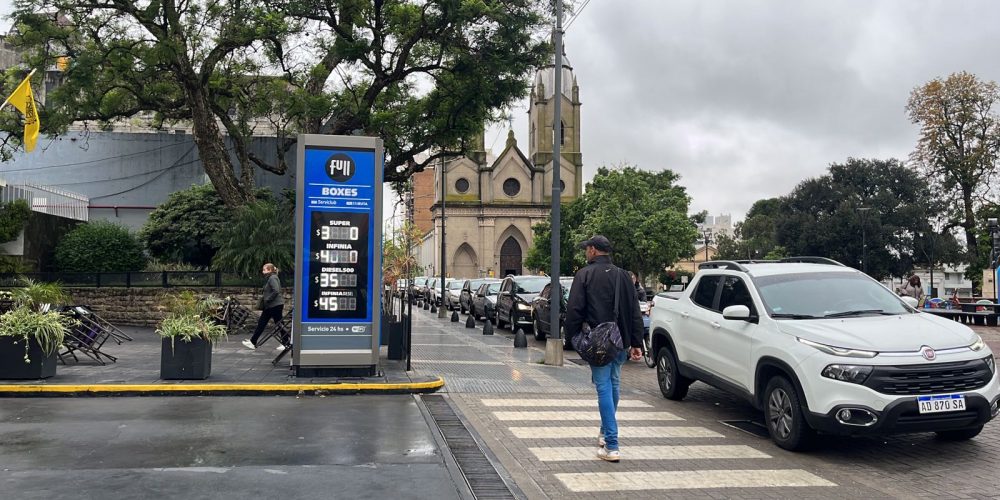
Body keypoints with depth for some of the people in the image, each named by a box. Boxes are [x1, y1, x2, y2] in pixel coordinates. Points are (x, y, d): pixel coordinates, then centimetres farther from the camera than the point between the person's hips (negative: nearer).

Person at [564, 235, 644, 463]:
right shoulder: (623, 276, 12)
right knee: (613, 385, 19)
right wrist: (636, 343, 14)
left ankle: (611, 446, -8)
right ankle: (606, 434, 34)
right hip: (621, 341, 5)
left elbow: (574, 310, -10)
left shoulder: (584, 275, -4)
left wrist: (572, 337, -1)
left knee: (604, 388, -5)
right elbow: (635, 313, 11)